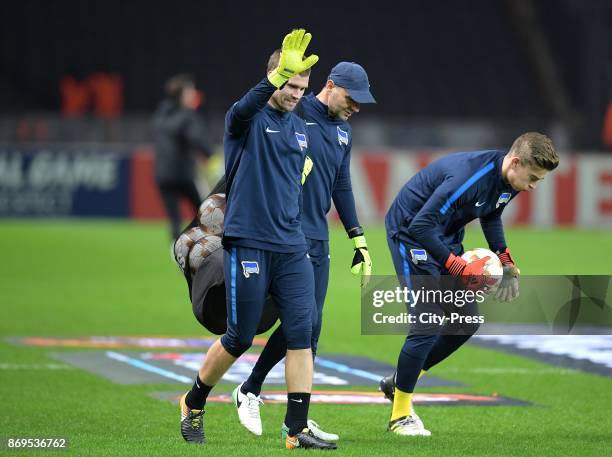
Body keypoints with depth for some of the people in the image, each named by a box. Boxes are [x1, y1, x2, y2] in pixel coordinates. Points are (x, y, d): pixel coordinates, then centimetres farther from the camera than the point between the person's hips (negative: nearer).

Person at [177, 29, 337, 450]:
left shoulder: (300, 129, 15)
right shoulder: (247, 119, -6)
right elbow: (244, 108, -33)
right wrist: (280, 75, -48)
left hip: (291, 249, 6)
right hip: (247, 245, -6)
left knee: (302, 333, -5)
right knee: (240, 338, 1)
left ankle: (298, 430, -4)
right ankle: (193, 404, 25)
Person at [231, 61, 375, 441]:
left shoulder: (343, 130, 15)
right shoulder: (294, 114, -9)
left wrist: (359, 239, 19)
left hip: (318, 237, 8)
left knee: (311, 326, 6)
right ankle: (250, 391, 5)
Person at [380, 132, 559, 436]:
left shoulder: (509, 182, -5)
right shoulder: (469, 178, -34)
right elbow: (421, 226, -32)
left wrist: (505, 261, 6)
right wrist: (458, 268, -30)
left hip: (446, 237, 9)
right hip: (411, 232, -9)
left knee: (466, 322, 6)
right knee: (428, 324, -14)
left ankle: (399, 382, 20)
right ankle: (400, 415, -2)